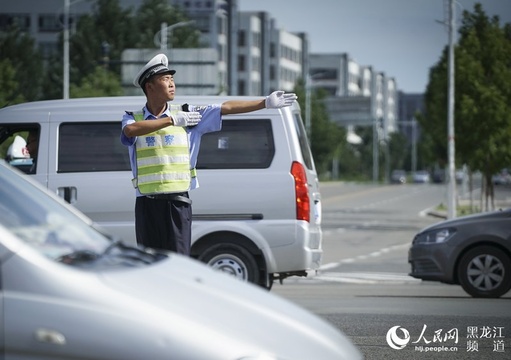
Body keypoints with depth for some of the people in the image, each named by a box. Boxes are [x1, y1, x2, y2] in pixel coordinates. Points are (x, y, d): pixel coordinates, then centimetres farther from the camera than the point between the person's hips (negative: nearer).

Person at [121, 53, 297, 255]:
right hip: (147, 204, 0)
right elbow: (130, 130, -20)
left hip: (177, 203, 0)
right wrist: (172, 121, -20)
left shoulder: (186, 114, 8)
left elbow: (227, 108, 4)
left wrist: (266, 103, -3)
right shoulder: (133, 117, 5)